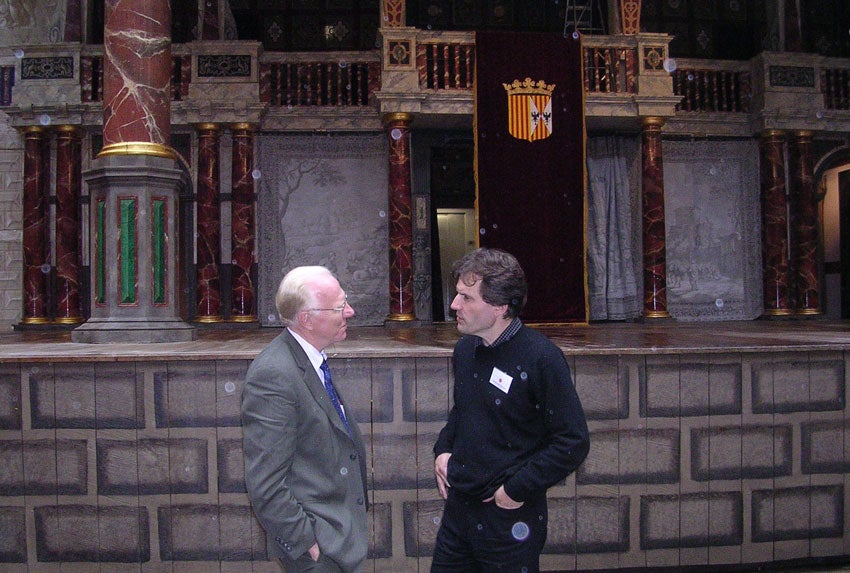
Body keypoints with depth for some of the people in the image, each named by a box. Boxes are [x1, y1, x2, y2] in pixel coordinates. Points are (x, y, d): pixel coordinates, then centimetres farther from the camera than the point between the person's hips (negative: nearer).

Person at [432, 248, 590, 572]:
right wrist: (443, 449, 6)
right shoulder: (465, 350, 5)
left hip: (510, 520, -6)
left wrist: (517, 490, -17)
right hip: (458, 508, 7)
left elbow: (573, 443, -18)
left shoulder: (542, 359, -18)